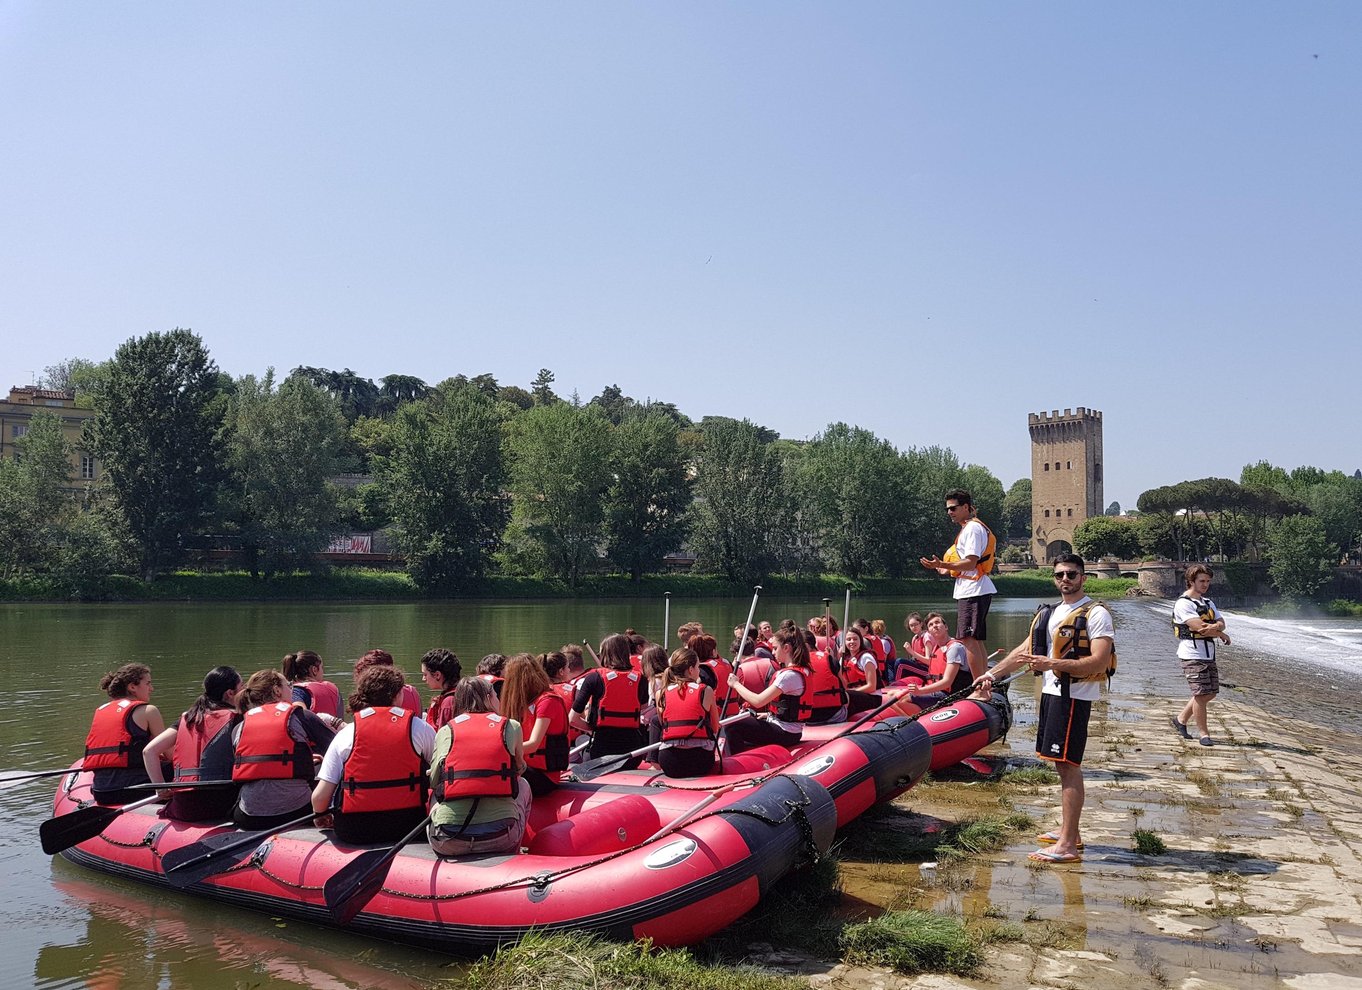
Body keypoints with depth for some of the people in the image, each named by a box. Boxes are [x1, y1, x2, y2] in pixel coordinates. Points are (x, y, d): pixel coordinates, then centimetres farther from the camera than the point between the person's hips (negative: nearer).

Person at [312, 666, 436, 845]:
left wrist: (321, 816, 17)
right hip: (408, 826, -2)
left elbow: (319, 798, -4)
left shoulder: (345, 734, -1)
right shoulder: (420, 728, 0)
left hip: (353, 832, 2)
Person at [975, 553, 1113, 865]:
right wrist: (992, 674, 19)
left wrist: (1053, 664, -26)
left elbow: (1099, 662, -19)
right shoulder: (1049, 613, 18)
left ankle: (1067, 846, -8)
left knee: (1068, 765, -10)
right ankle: (1070, 832, 22)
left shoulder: (1096, 614, -8)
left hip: (1074, 696, -8)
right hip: (1051, 692, 8)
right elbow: (1025, 650, 22)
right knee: (1064, 765, 13)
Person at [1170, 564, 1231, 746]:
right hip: (1193, 656, -8)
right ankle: (1204, 734, 3)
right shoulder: (1183, 604, -11)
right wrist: (1222, 635, -6)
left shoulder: (1208, 603, 17)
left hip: (1209, 655, 8)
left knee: (1210, 693, 11)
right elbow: (1199, 627, -20)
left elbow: (1221, 623, 6)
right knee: (1201, 694, -7)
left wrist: (1214, 627, -19)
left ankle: (1181, 720, 26)